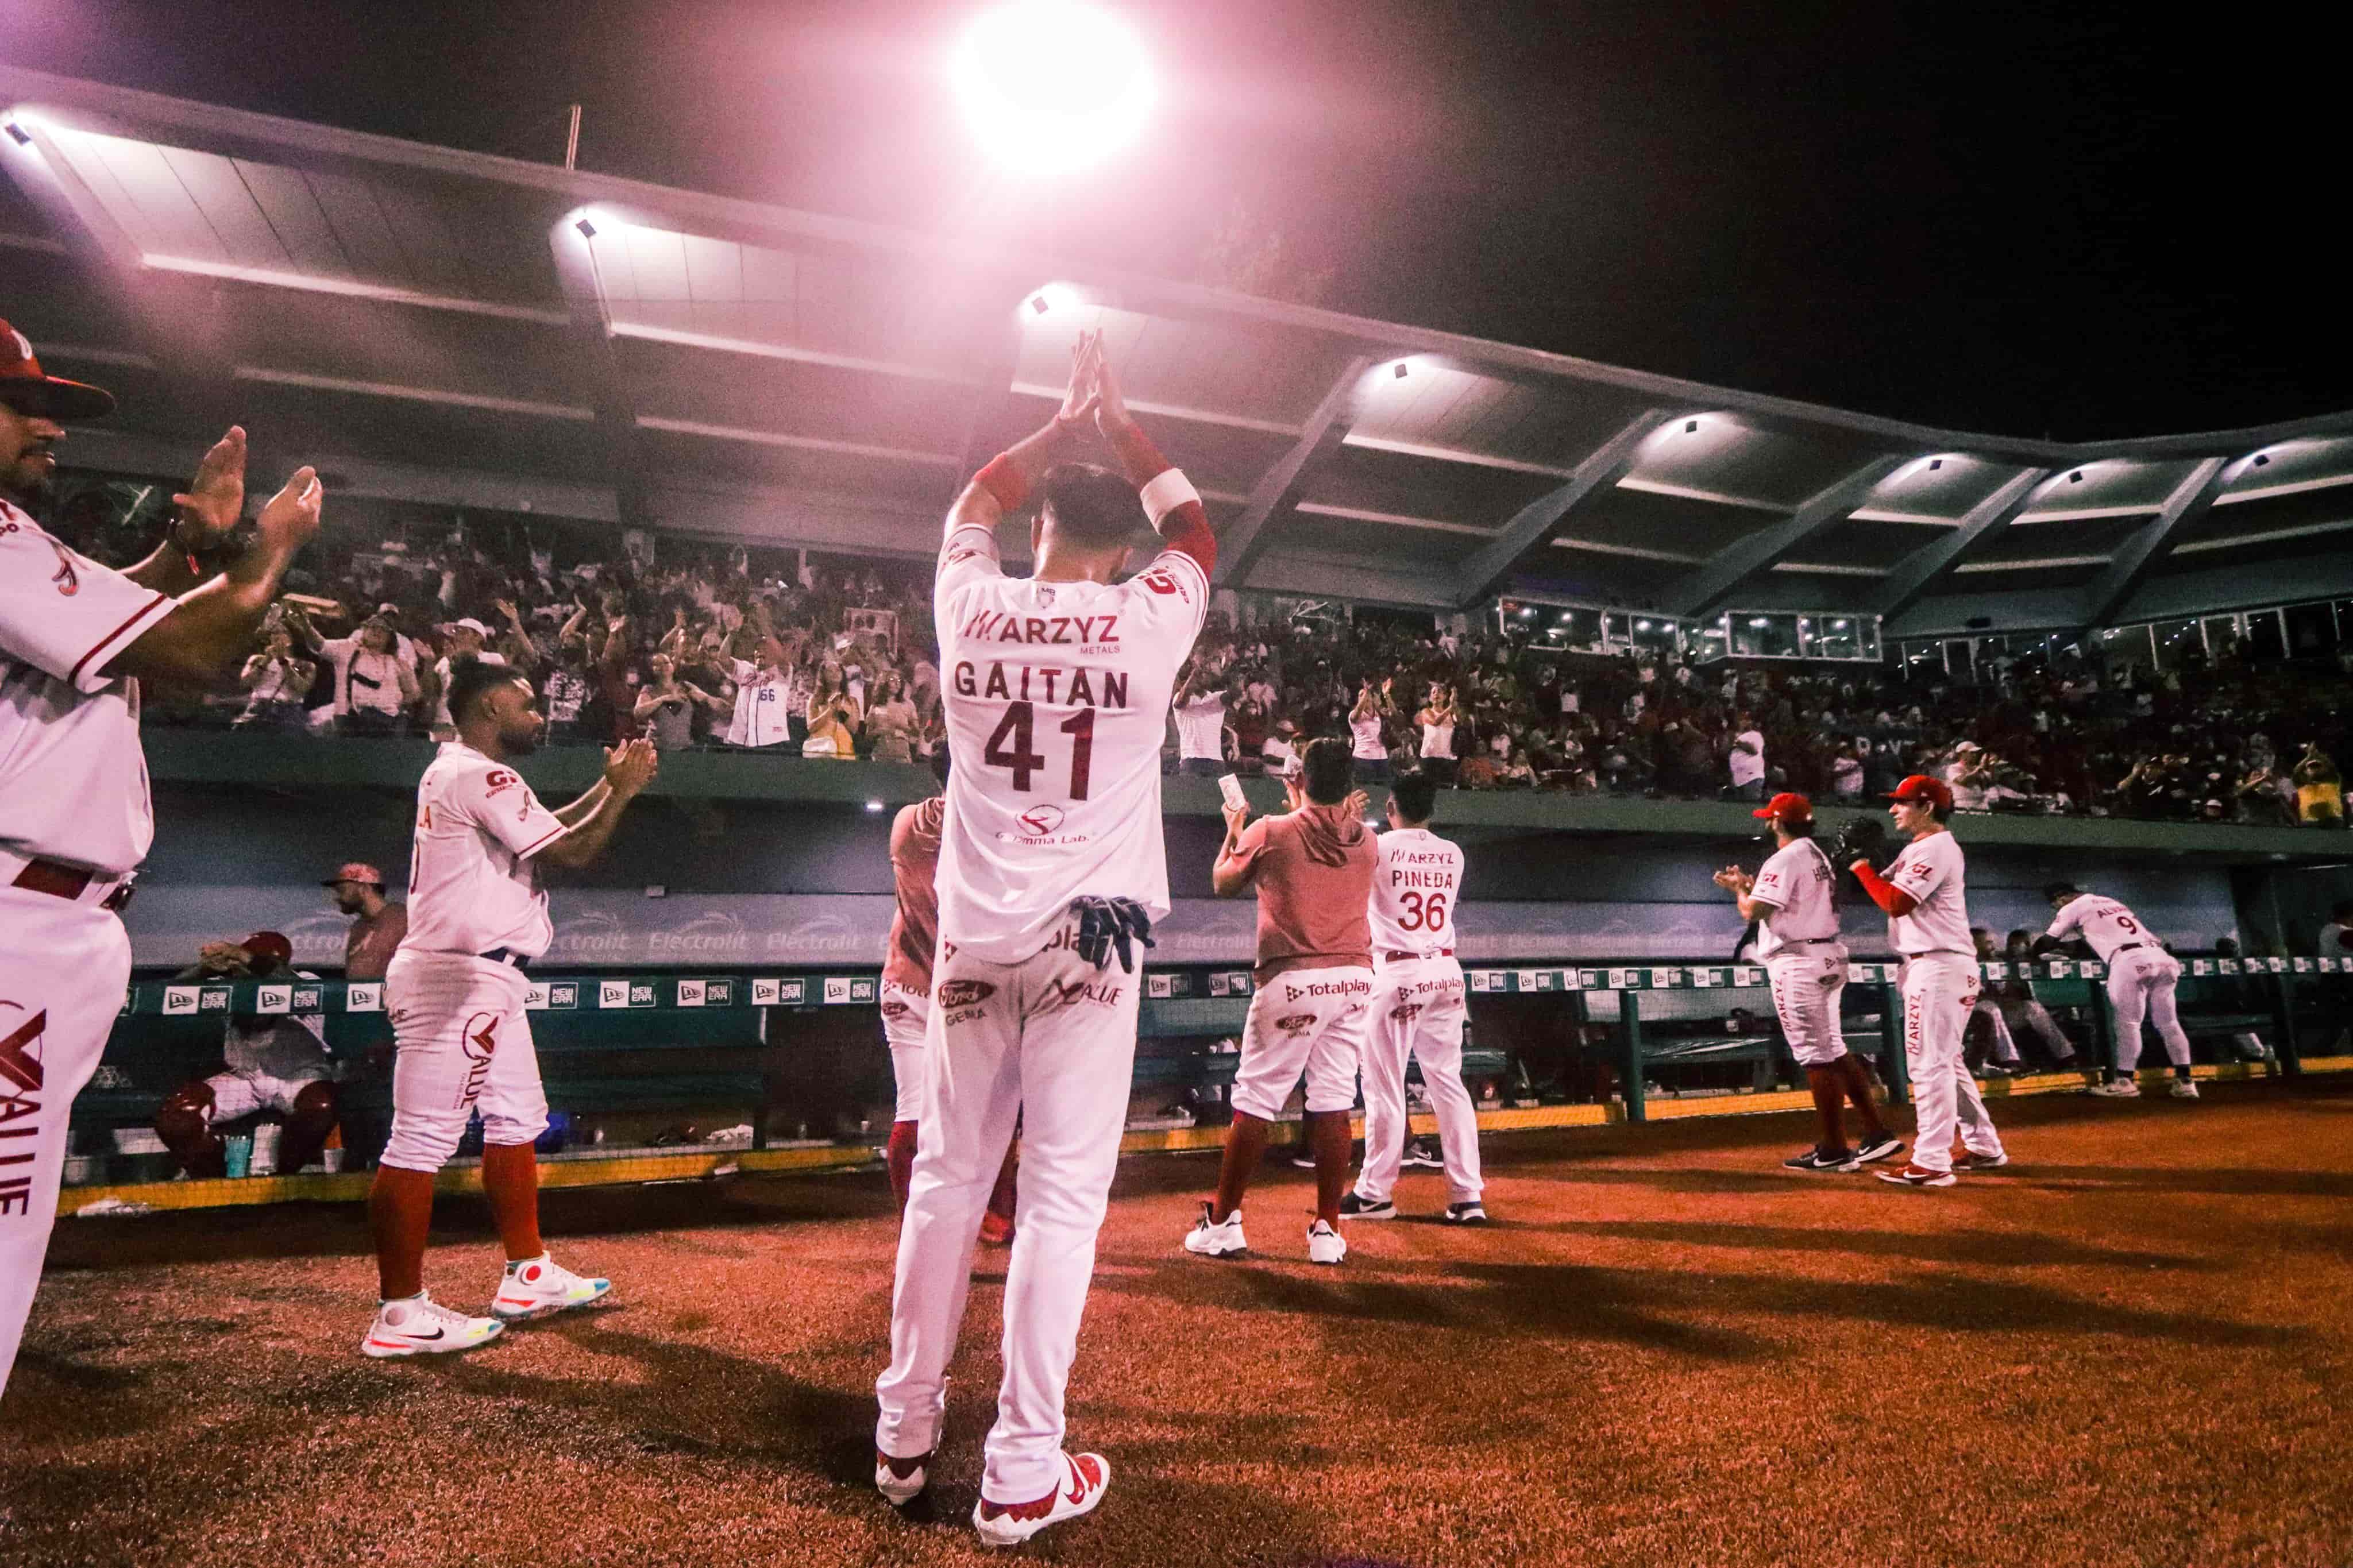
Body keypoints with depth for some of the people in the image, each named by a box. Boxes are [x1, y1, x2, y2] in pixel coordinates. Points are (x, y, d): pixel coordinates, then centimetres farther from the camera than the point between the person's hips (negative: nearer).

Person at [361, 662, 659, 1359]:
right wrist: (622, 792, -2)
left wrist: (607, 784, 22)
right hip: (459, 978, -11)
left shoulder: (455, 774, 19)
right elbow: (572, 852, -15)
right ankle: (400, 1314, -1)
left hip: (482, 979, 11)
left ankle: (528, 1276, 24)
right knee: (422, 1142, -7)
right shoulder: (482, 777, -14)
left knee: (517, 1120, 15)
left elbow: (544, 830, 27)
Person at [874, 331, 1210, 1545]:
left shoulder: (971, 609, 1)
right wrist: (1117, 417, 26)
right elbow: (1192, 523, 17)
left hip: (972, 937, 3)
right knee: (1062, 1194, 1)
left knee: (946, 1176, 13)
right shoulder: (1149, 621, -5)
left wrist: (1064, 419, 29)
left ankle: (903, 1432, 26)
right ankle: (1023, 1471, 7)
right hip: (1085, 940, -3)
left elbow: (971, 507, 23)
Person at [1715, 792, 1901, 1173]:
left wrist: (1738, 888, 3)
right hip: (1829, 959, 10)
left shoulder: (1784, 859, -12)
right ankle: (1877, 1134, 17)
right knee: (1834, 1051, 15)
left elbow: (1752, 911, -16)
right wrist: (1749, 884, 21)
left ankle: (1833, 1151, 0)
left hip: (1798, 964, -10)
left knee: (1816, 1056, -5)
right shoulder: (1818, 856, 17)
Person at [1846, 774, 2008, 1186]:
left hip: (1939, 964, -11)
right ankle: (1985, 1148, 27)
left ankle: (1932, 1163, -9)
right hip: (1930, 964, 11)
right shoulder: (1916, 850, 19)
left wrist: (1860, 864, -14)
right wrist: (1860, 862, 3)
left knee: (1929, 1062, -10)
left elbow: (1895, 903, -22)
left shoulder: (1935, 848, -13)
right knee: (1945, 1061, 18)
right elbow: (1885, 888, 16)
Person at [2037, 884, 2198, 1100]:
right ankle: (2184, 1081, 7)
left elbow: (2048, 941, 14)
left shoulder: (2074, 908, 10)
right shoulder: (2111, 903, 32)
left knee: (2128, 1024, -3)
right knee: (2168, 1023, 8)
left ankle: (2124, 1081, -3)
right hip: (2161, 958, 7)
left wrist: (2032, 954, 32)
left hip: (2129, 961, -7)